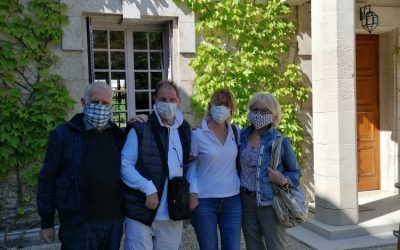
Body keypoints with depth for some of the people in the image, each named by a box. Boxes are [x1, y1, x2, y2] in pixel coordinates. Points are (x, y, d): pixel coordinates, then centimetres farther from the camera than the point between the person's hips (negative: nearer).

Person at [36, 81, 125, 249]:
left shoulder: (117, 135, 6)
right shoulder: (62, 134, -5)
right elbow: (47, 180, -3)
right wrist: (47, 223, -2)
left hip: (114, 222, 4)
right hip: (78, 224, -4)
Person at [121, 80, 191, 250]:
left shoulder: (184, 130, 8)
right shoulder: (140, 130, -7)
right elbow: (124, 165, -10)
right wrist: (148, 188, -19)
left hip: (172, 215, 4)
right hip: (140, 212, -4)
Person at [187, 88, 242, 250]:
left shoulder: (236, 132, 4)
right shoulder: (198, 134, -7)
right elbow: (191, 165, -2)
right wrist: (192, 193, -10)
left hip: (232, 200, 3)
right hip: (204, 201, -3)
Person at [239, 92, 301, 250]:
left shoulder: (280, 141, -8)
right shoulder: (241, 136, 2)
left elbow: (295, 172, 1)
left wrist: (284, 181, -17)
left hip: (270, 203, -3)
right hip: (246, 202, 4)